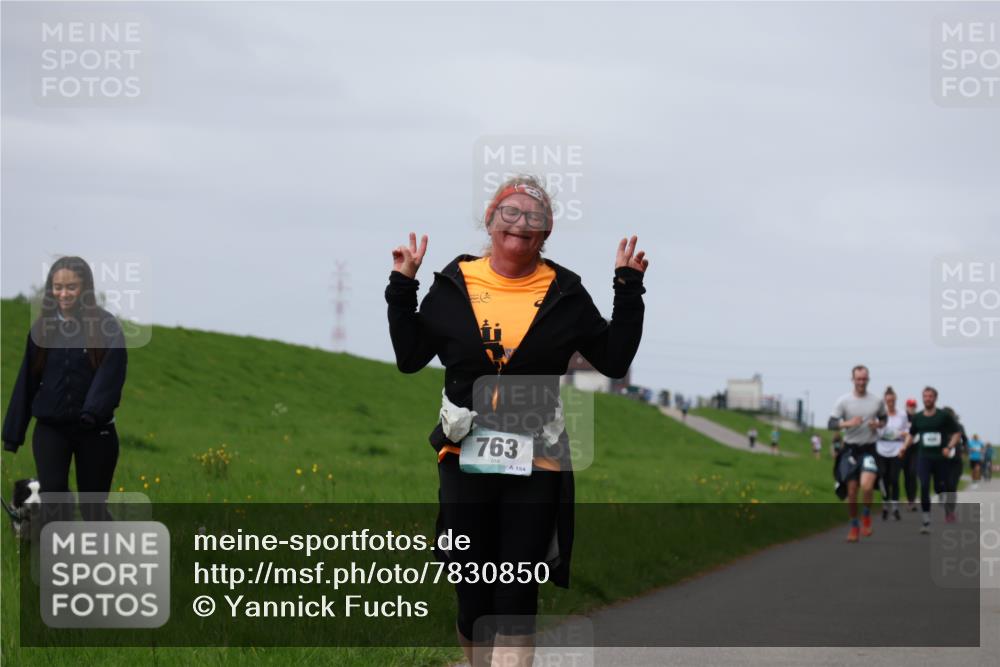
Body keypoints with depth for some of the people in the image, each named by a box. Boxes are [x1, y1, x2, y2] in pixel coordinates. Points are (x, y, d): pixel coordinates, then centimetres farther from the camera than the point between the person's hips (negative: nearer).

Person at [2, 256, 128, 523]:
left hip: (95, 430, -2)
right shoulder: (42, 327, 5)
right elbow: (26, 381, 9)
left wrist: (93, 411, -34)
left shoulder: (106, 326, -5)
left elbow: (111, 373, -16)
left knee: (93, 506, 5)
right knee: (52, 491, -18)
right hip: (50, 427, 2)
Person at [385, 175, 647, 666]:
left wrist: (629, 289, -2)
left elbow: (615, 361, 3)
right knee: (471, 590, 9)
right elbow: (409, 358, 6)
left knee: (517, 595, -3)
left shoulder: (565, 294, 3)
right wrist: (403, 285, 0)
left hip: (536, 463, -1)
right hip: (464, 457, 1)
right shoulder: (454, 284, 4)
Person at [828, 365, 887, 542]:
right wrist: (847, 423, -23)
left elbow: (883, 419, 20)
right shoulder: (843, 401, -1)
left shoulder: (877, 401, 4)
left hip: (869, 449, -1)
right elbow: (832, 424, -5)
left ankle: (866, 515, 6)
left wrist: (878, 424, -4)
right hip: (851, 449, 1)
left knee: (867, 485, -21)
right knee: (852, 490, 2)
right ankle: (854, 526, 19)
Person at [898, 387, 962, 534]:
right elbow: (911, 434, 22)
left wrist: (949, 447, -14)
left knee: (942, 487, 7)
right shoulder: (917, 417, 8)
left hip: (941, 457, -1)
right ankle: (925, 520, -11)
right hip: (924, 457, 1)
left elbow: (957, 433, 2)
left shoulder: (944, 416, -1)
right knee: (924, 487, -14)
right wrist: (904, 447, 5)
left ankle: (949, 508, 40)